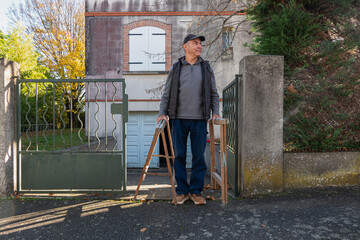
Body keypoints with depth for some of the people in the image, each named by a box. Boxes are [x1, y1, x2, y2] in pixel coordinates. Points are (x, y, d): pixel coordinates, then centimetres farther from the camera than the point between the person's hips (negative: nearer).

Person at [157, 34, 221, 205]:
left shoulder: (206, 68, 12)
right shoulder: (175, 68, 10)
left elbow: (213, 94, 12)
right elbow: (167, 93, 9)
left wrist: (215, 112, -1)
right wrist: (163, 113, -3)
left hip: (199, 119, 1)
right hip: (179, 118, 0)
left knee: (199, 156, 3)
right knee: (179, 155, 3)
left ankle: (196, 191, 16)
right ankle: (182, 191, 16)